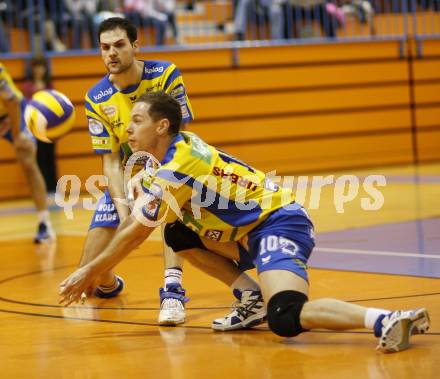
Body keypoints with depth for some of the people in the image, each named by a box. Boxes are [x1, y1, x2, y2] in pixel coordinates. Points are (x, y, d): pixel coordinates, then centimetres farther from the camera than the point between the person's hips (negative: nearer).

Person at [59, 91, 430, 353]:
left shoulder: (177, 168, -17)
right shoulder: (164, 157, 11)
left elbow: (135, 234, -10)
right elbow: (133, 221, 19)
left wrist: (90, 271, 2)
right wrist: (95, 271, 17)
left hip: (280, 224, -10)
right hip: (253, 229, 10)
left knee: (285, 318, -30)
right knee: (178, 235, 14)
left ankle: (389, 320, -36)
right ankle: (252, 299, 11)